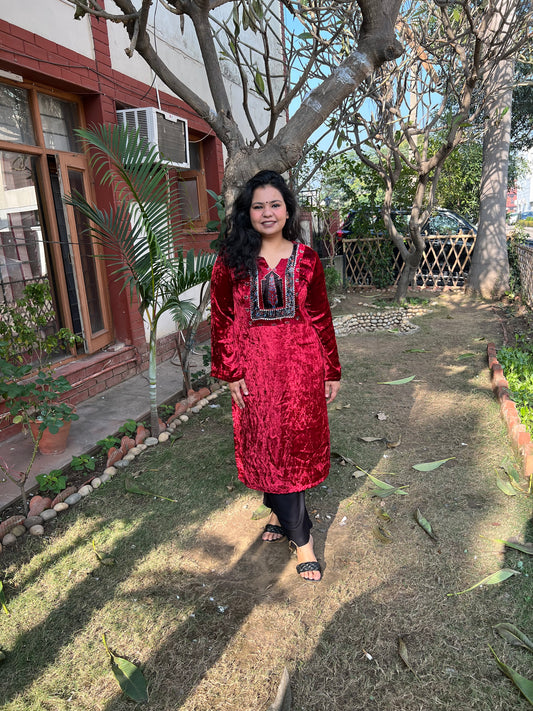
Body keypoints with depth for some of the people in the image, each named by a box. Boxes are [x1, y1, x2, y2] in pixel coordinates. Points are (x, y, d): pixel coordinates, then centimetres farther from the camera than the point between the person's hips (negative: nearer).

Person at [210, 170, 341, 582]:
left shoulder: (306, 259, 2)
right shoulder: (231, 260, 0)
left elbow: (321, 318, 4)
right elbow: (222, 320, 0)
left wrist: (331, 371, 5)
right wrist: (231, 372, -5)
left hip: (301, 363, 1)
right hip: (255, 367, 0)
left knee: (297, 443, 8)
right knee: (266, 446, 6)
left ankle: (281, 513, 35)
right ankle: (302, 536, 24)